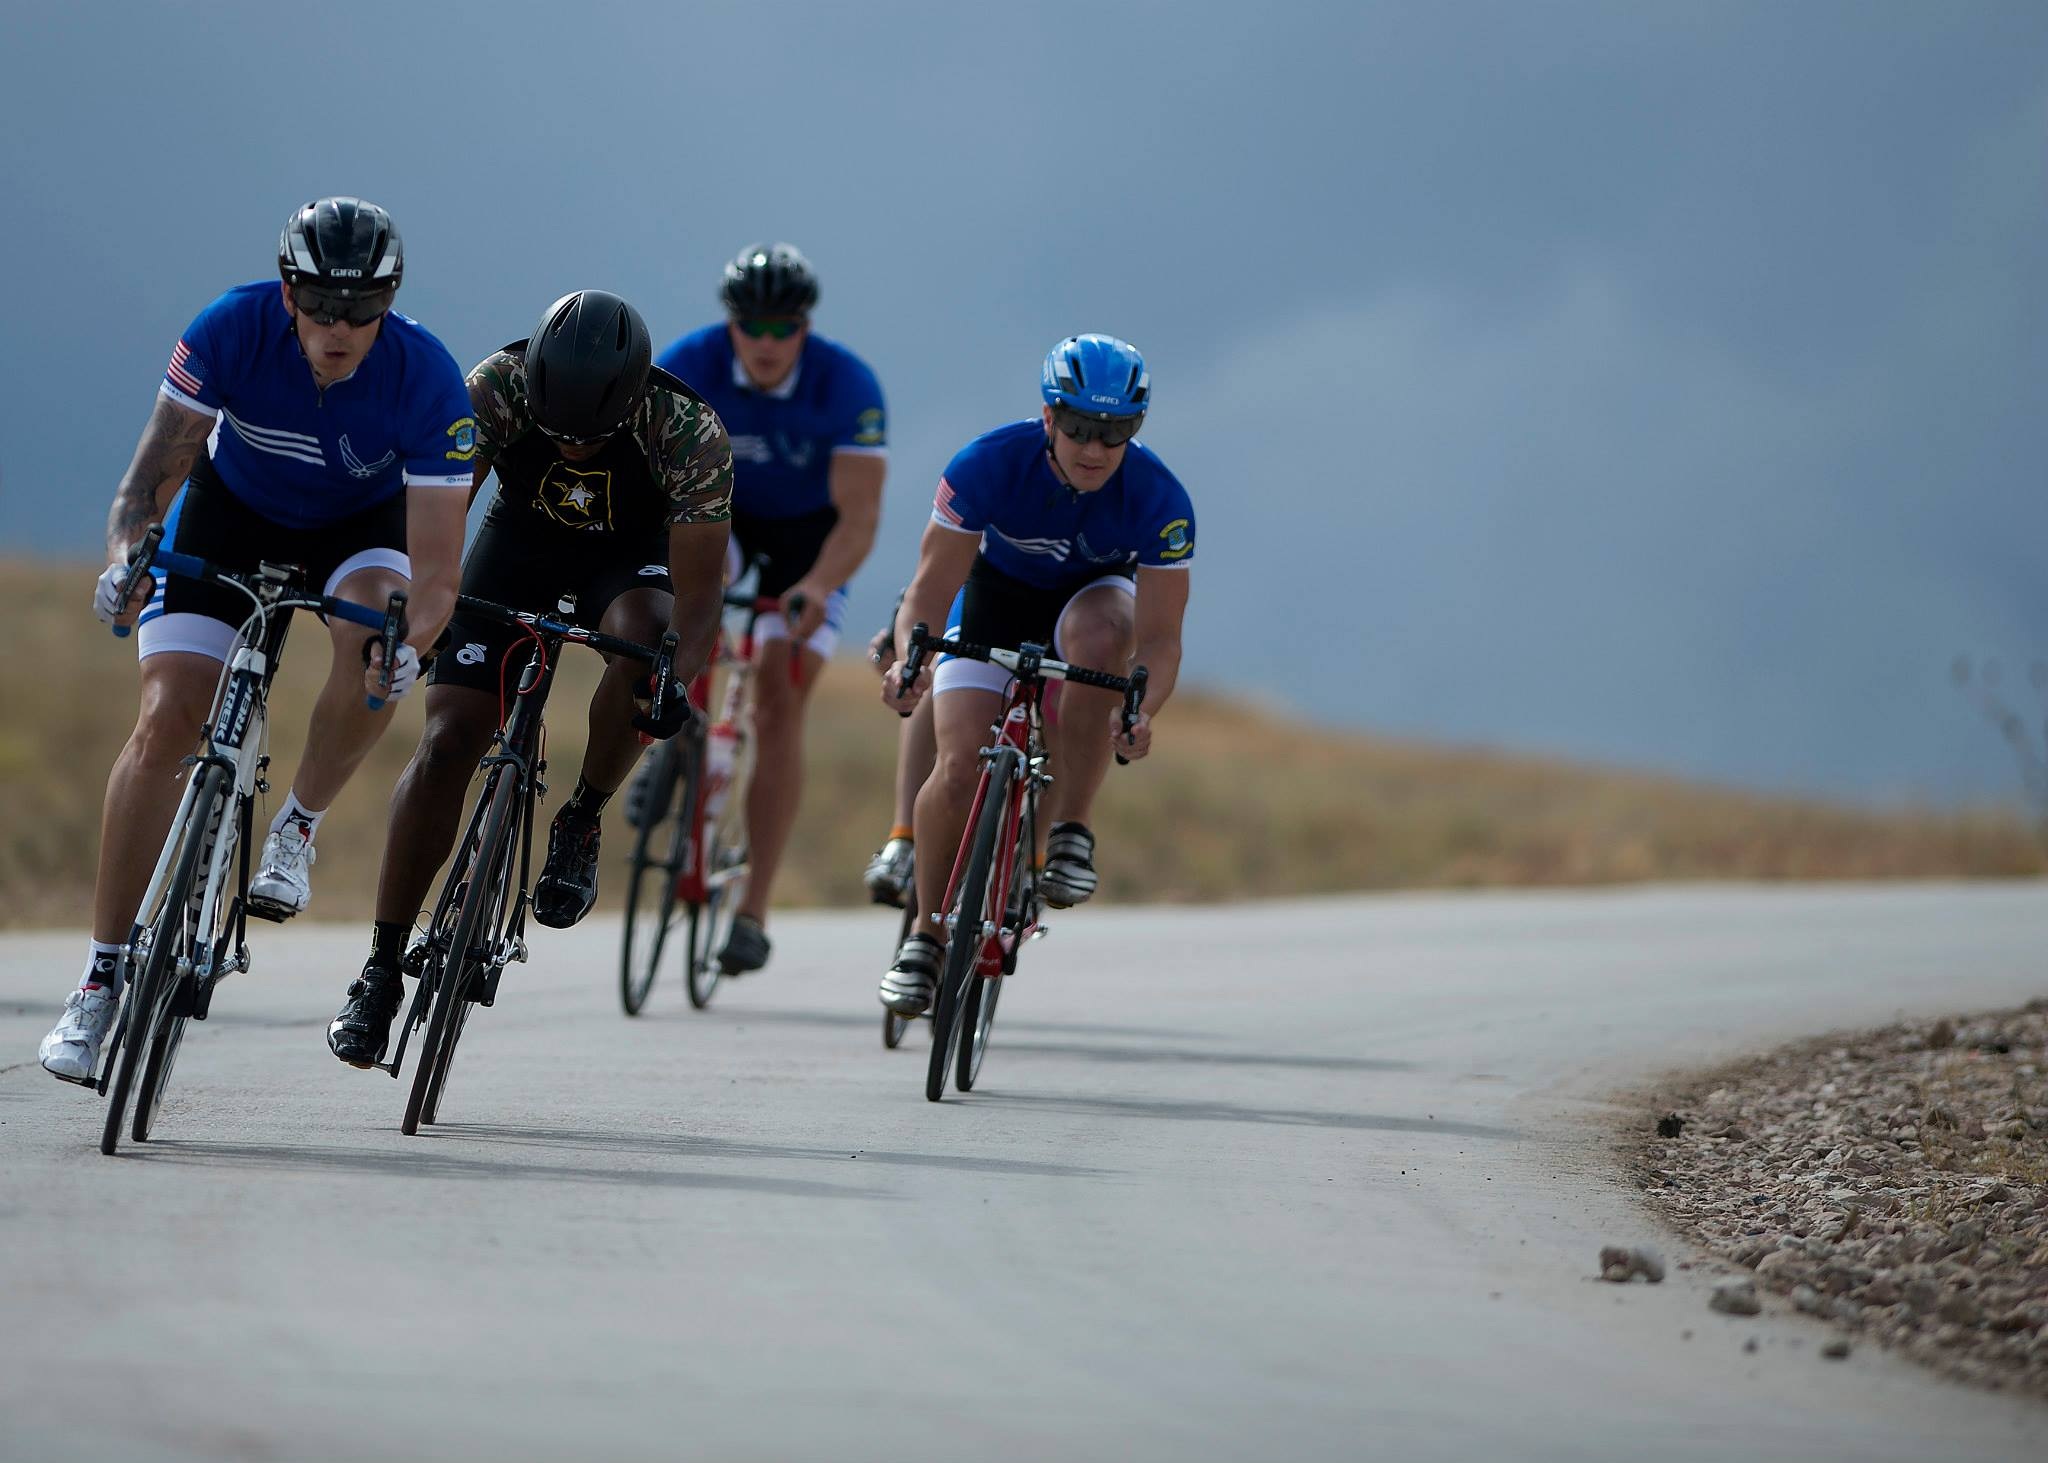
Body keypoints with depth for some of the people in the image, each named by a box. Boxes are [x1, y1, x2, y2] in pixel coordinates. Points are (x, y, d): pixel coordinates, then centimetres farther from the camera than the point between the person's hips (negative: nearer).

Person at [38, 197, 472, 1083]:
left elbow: (434, 569, -32)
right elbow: (152, 478, -27)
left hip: (360, 521, 0)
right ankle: (101, 983, -7)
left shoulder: (427, 380, -32)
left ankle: (296, 832, -8)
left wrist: (410, 639, -53)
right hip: (233, 505, 0)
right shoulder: (233, 330, -31)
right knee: (167, 720, -14)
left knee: (374, 632, -34)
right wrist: (125, 554, -48)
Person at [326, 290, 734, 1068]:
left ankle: (580, 824, -11)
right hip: (521, 539, 1)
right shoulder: (498, 388, -31)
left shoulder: (691, 432, -33)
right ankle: (381, 969, -3)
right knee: (447, 741, -12)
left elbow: (698, 590, -32)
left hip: (631, 556, -1)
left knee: (642, 639, -36)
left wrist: (678, 675, -50)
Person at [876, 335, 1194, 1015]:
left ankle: (1070, 833, -24)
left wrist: (1141, 710, -50)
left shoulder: (1159, 499, -30)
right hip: (997, 590, 0)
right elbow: (930, 588, -27)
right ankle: (928, 931, 7)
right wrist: (910, 659, -47)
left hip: (1095, 592, 0)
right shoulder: (987, 464, -31)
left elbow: (1158, 636, -29)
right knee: (959, 773, -18)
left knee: (1098, 634, -38)